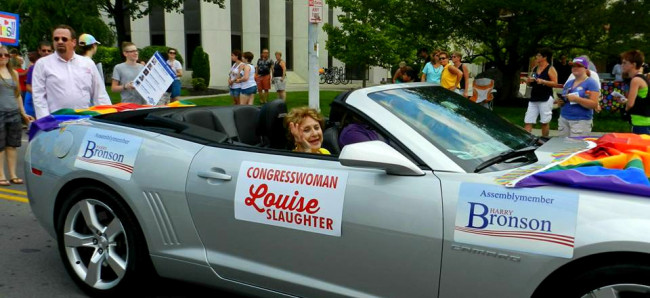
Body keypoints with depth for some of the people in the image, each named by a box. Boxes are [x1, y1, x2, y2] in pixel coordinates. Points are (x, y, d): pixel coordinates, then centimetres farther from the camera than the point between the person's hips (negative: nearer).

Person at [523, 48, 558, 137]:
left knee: (544, 122, 1)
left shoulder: (550, 69, -2)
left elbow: (555, 83, -11)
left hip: (546, 99, -6)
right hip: (534, 99, 6)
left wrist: (542, 81, -23)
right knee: (527, 122, -1)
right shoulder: (534, 69, 16)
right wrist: (528, 81, -1)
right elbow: (529, 83, 22)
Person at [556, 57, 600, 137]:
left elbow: (594, 104, -11)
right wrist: (560, 102, 3)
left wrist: (576, 99, -21)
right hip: (563, 119, 6)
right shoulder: (568, 83, 17)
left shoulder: (591, 83, -2)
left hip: (581, 121, -6)